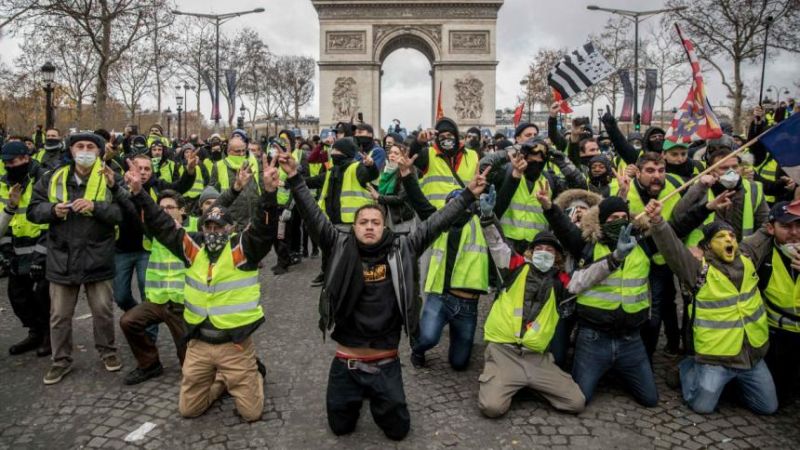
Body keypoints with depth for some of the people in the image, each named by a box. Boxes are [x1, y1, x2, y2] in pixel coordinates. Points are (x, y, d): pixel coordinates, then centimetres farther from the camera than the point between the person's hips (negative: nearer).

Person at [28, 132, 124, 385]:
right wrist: (53, 210, -15)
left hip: (97, 258, -2)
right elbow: (33, 210, 5)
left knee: (103, 310, 9)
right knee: (60, 314, 12)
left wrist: (95, 206, -27)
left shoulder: (107, 179, -3)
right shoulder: (53, 179, 4)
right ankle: (61, 360, 28)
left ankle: (107, 351, 30)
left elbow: (122, 213, -14)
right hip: (62, 258, 2)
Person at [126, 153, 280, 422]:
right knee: (188, 409, 15)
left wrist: (269, 192, -43)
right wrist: (139, 193, -8)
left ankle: (253, 375, 35)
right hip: (198, 343, 4)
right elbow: (162, 226, 2)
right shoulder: (193, 248, 2)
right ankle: (220, 381, 41)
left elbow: (265, 228, -27)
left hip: (235, 343, -4)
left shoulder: (243, 248, -11)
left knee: (251, 412, 4)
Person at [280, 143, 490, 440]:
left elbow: (435, 224, -6)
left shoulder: (401, 250, -5)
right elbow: (314, 217, -11)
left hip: (386, 363, 0)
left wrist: (468, 195, -7)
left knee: (397, 430, 15)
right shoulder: (341, 248, -6)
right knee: (340, 426, 16)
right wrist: (294, 179, -20)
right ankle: (358, 399, 46)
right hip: (346, 361, 0)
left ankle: (377, 399, 45)